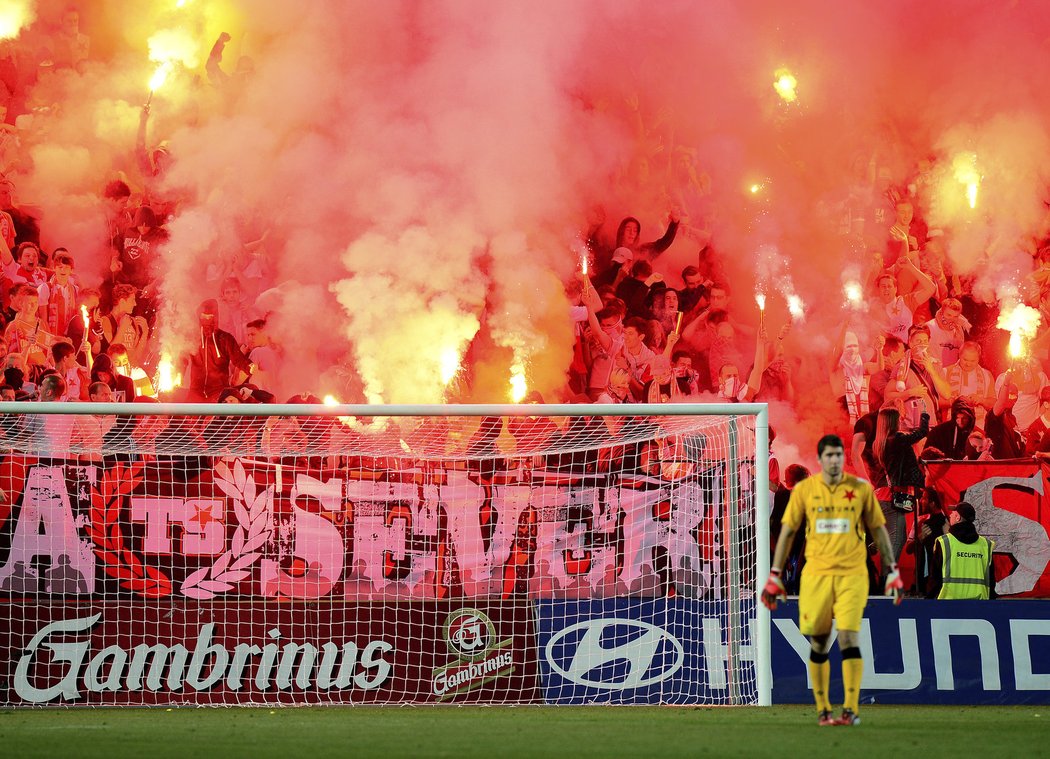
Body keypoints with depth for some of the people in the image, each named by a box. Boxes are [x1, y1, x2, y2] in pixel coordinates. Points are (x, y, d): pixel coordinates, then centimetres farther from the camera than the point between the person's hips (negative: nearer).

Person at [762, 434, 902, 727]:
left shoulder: (861, 489, 2)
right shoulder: (804, 490, 3)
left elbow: (878, 529, 10)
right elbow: (787, 531, 8)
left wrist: (892, 571, 8)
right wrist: (774, 575, 5)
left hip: (852, 574, -1)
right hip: (816, 574, 1)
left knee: (849, 639, -12)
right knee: (819, 645, 6)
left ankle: (851, 708, -10)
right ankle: (822, 710, 16)